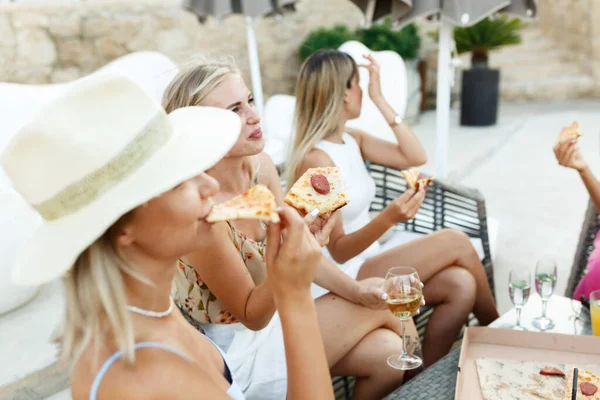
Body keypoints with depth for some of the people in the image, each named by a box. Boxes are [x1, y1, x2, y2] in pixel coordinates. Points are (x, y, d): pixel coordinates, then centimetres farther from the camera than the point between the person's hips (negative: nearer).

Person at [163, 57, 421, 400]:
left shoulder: (261, 165, -9)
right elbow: (253, 316, -22)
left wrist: (356, 290, -12)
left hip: (271, 316, 6)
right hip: (238, 353, -6)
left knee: (386, 350, -8)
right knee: (386, 307, -4)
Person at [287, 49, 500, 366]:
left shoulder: (352, 140, 7)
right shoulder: (315, 160, -19)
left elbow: (415, 157, 1)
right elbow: (338, 250, -19)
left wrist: (380, 100, -2)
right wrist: (388, 218, -35)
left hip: (370, 261, 8)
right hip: (345, 277, -8)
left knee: (460, 286, -14)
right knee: (455, 242, -12)